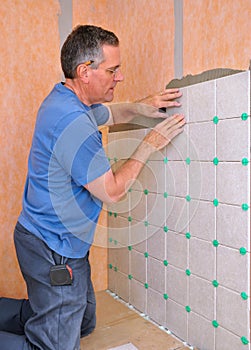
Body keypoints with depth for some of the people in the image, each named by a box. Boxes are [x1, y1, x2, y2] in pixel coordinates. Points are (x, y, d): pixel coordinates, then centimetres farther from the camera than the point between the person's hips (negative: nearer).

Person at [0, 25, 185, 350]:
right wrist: (149, 145, -10)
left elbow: (110, 112, 24)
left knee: (84, 323, 25)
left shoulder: (65, 100, 4)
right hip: (54, 252, -10)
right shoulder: (73, 123, -28)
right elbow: (112, 191, -20)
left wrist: (140, 107, 3)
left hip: (65, 244, 10)